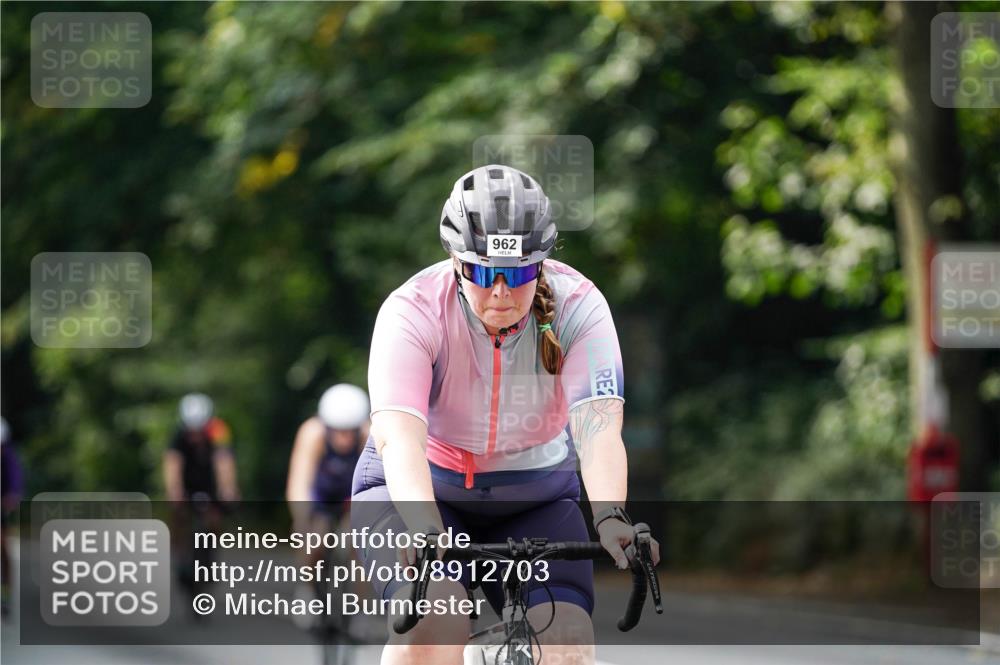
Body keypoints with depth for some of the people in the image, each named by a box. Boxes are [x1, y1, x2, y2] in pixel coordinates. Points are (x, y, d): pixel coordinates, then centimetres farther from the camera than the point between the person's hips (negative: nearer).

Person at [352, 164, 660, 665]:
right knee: (436, 621, -30)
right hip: (419, 491, -2)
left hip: (535, 497, 2)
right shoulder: (412, 310, -24)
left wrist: (610, 518, -50)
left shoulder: (578, 306, -19)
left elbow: (598, 425, -31)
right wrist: (426, 531, -54)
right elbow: (398, 434, -37)